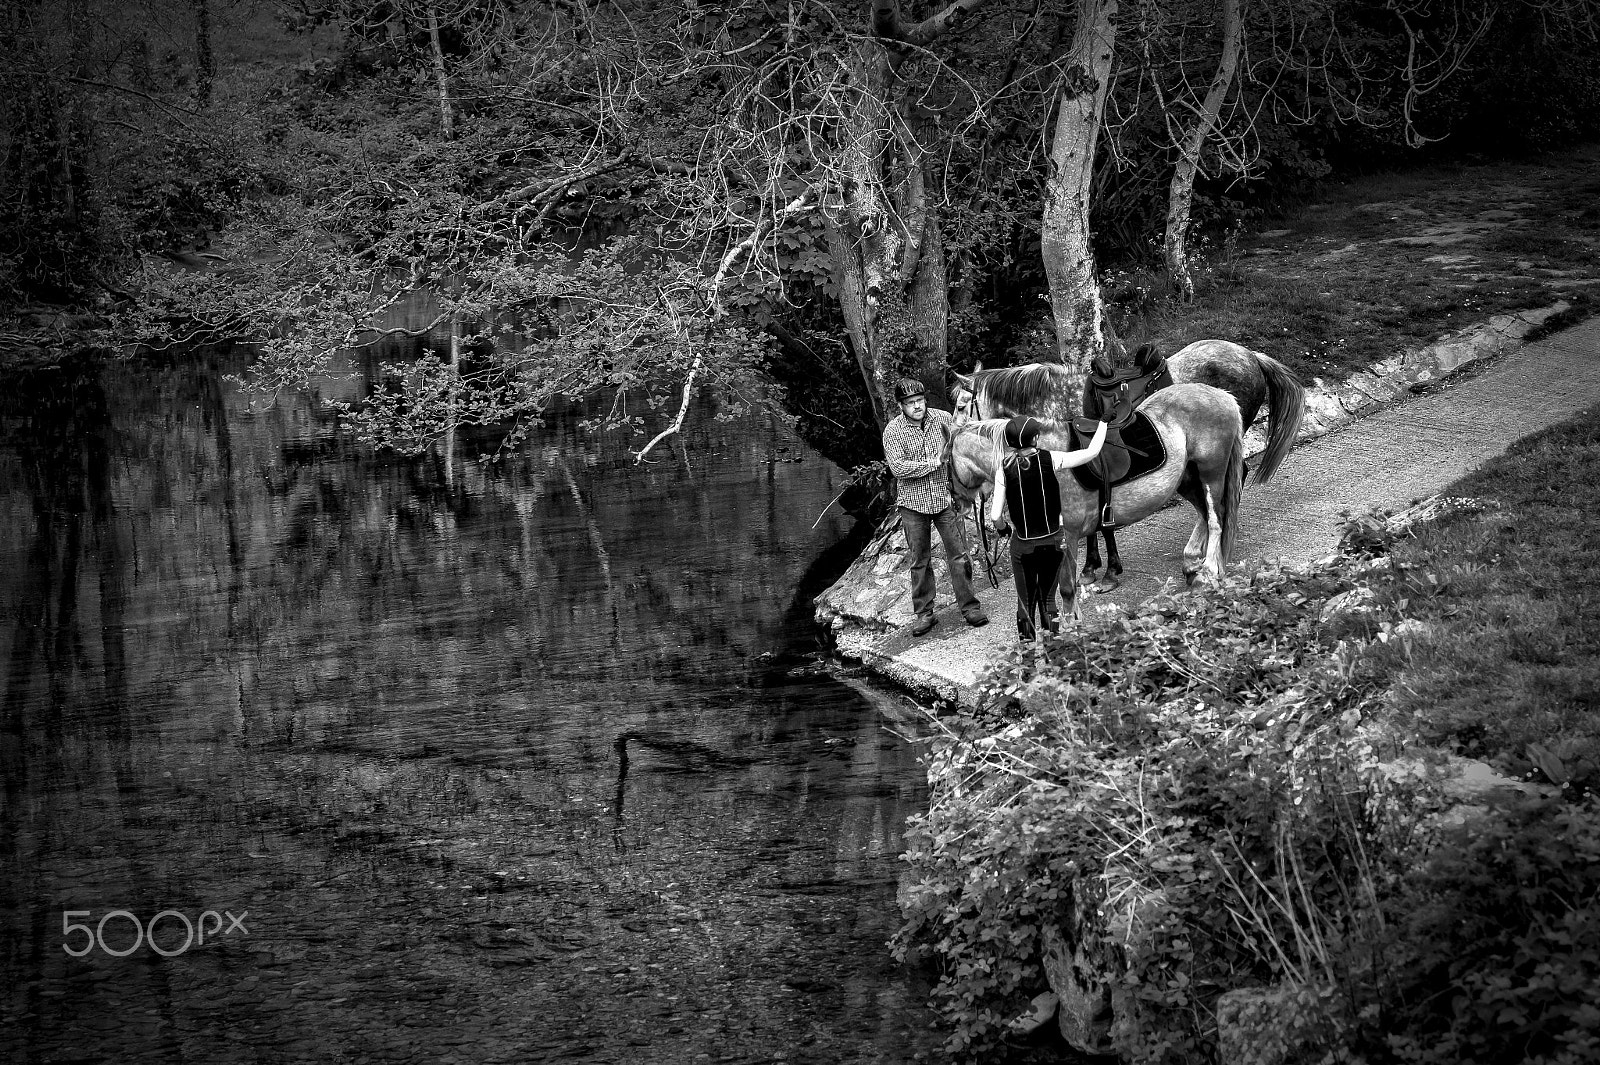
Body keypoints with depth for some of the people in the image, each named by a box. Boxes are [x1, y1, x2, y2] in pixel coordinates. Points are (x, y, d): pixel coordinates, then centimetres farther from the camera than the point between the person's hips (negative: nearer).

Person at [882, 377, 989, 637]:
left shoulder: (943, 419, -1)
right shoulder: (893, 432, -7)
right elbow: (898, 468, -18)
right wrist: (933, 462, -18)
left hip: (945, 500, 1)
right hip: (914, 505, -1)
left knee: (959, 555, 0)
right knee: (919, 561, 7)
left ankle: (970, 606, 10)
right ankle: (924, 613, 15)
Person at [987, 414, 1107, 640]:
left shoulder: (1006, 468, -10)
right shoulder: (1049, 460, -11)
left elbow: (995, 515, -10)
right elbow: (1092, 452, -3)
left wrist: (1002, 528, 12)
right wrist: (1104, 421, 10)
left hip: (1023, 544, -1)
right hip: (1053, 540, 1)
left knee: (1026, 600, 12)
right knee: (1048, 597, 16)